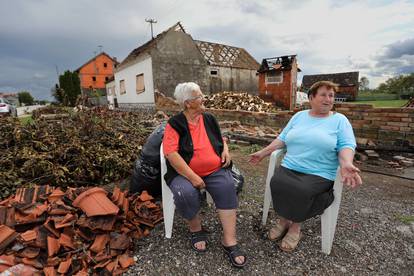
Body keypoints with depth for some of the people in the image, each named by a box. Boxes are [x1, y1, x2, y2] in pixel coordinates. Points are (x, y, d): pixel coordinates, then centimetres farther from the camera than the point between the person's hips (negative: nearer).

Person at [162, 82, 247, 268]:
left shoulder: (209, 119, 10)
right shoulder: (175, 124, -7)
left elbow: (221, 139, 25)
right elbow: (170, 153, -18)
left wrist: (226, 150, 2)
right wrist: (192, 177, -23)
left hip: (215, 170, 4)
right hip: (185, 173, -3)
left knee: (227, 187, -24)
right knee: (185, 193, -31)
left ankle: (229, 240, -13)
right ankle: (196, 229, 1)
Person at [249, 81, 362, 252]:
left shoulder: (340, 120, 6)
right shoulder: (299, 116, 14)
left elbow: (346, 145, -5)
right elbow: (282, 139, 14)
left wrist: (346, 164, -26)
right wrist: (263, 153, 8)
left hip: (319, 173, -2)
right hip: (289, 167, 3)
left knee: (302, 191, -31)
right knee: (277, 184, -26)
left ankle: (295, 226, 0)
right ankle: (283, 220, 1)